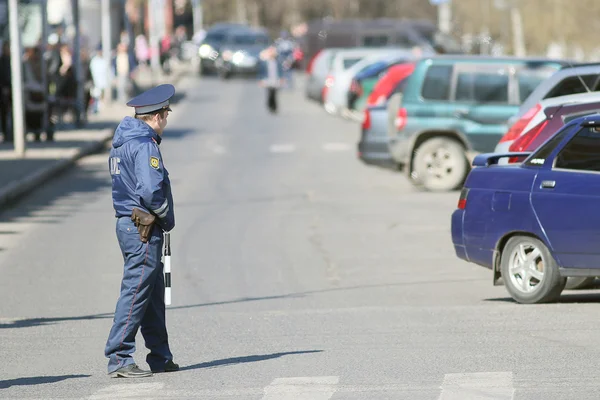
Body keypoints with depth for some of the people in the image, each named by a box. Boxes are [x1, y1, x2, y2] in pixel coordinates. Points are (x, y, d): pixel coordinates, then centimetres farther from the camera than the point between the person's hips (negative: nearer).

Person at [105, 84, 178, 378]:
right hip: (143, 229, -10)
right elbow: (150, 191, -26)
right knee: (135, 293, -8)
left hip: (128, 222, 10)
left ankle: (160, 357, 22)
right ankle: (119, 358, -8)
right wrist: (167, 217, -8)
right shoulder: (144, 144, -17)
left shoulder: (122, 141, 14)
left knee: (153, 295, 16)